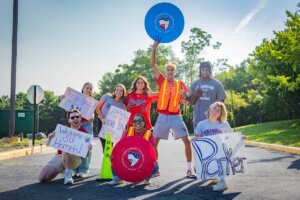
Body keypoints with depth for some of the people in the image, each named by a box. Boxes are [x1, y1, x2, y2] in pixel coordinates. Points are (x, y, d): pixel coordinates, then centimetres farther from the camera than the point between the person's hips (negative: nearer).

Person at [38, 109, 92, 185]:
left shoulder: (84, 133, 2)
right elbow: (47, 144, 12)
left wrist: (89, 149, -26)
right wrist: (50, 138, -11)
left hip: (75, 159, -4)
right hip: (59, 156, 4)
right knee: (42, 178, -14)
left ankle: (68, 173, -18)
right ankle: (62, 170, 13)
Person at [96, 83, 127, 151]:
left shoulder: (123, 106, 1)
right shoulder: (107, 97, -3)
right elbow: (97, 109, -1)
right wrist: (102, 118, -11)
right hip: (102, 123, -1)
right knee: (104, 145, 1)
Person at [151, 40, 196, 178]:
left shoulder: (180, 84, 7)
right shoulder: (162, 81, 5)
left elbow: (185, 102, 6)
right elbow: (153, 65, -4)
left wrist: (184, 95, -17)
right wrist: (154, 48, -11)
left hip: (176, 116, 0)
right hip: (162, 116, 0)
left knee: (186, 141, -7)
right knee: (154, 142, 2)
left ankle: (190, 168, 2)